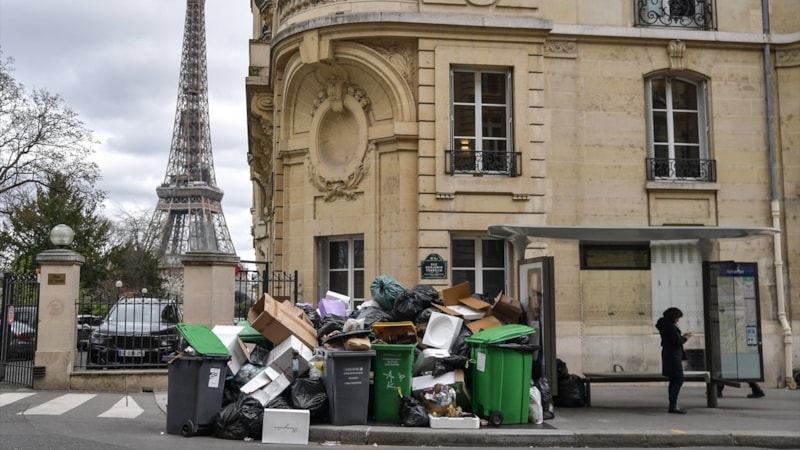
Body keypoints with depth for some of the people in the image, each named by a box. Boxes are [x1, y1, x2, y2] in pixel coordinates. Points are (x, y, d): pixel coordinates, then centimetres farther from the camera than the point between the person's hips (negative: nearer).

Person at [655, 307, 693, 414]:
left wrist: (682, 336, 12)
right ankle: (673, 406, -15)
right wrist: (685, 338, -2)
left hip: (668, 354, 11)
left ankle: (673, 405, 18)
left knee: (674, 380, 14)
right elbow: (677, 342, -20)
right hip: (673, 355, -11)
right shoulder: (670, 326, -17)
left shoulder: (664, 325, 14)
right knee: (679, 379, -11)